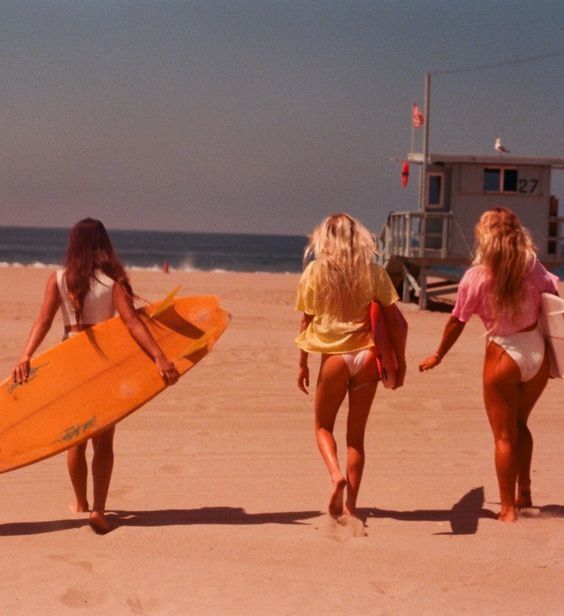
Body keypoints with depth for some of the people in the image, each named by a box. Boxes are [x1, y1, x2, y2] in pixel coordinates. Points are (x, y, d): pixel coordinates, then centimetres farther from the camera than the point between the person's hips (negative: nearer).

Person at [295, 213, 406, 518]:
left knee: (323, 426, 16)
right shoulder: (374, 272, 2)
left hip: (334, 358, -2)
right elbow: (392, 319, 0)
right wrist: (400, 361, 7)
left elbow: (307, 321, 2)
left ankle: (336, 474, -12)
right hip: (367, 356, 2)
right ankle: (350, 504, 13)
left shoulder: (315, 271, 0)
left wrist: (302, 364, 10)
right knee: (356, 434, 12)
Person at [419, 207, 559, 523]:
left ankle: (508, 508, 8)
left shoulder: (476, 276, -10)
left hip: (504, 355, -4)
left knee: (504, 436, 6)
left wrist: (438, 356, 10)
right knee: (520, 425, 24)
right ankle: (524, 494, 25)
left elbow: (457, 322, -4)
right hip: (538, 352, 4)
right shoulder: (533, 267, -1)